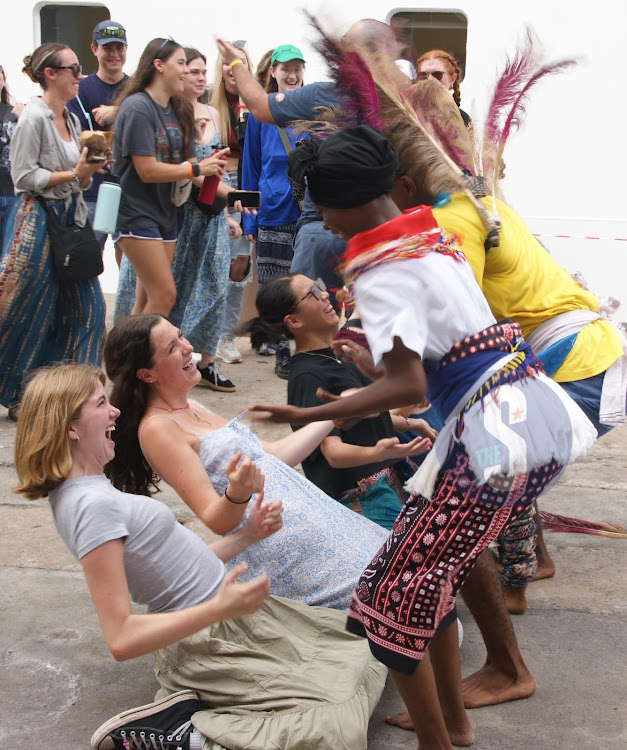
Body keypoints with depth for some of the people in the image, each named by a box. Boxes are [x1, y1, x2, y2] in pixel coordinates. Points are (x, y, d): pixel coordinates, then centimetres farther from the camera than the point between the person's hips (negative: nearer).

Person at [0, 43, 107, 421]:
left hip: (70, 219, 8)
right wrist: (72, 174, -16)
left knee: (86, 303, 5)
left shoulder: (71, 120, 14)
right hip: (38, 221, -8)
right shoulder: (34, 117, -10)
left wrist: (90, 168, -1)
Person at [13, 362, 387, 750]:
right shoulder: (92, 506, -22)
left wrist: (247, 535, 8)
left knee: (355, 652, 15)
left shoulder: (86, 494, 10)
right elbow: (122, 639, -27)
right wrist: (220, 609, -31)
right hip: (209, 642, -10)